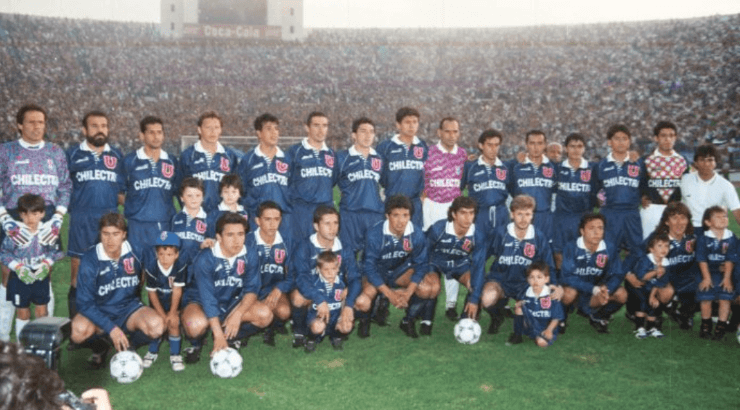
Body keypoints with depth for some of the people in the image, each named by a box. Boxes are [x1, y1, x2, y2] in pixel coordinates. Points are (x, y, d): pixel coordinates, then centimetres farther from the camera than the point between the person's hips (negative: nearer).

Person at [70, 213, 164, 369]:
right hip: (99, 312, -1)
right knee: (79, 330, -34)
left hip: (129, 309, 1)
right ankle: (100, 348, 4)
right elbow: (85, 303, -17)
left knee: (156, 325, -30)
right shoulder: (90, 260, -16)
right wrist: (111, 328, -26)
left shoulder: (134, 253, -11)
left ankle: (128, 347, 4)